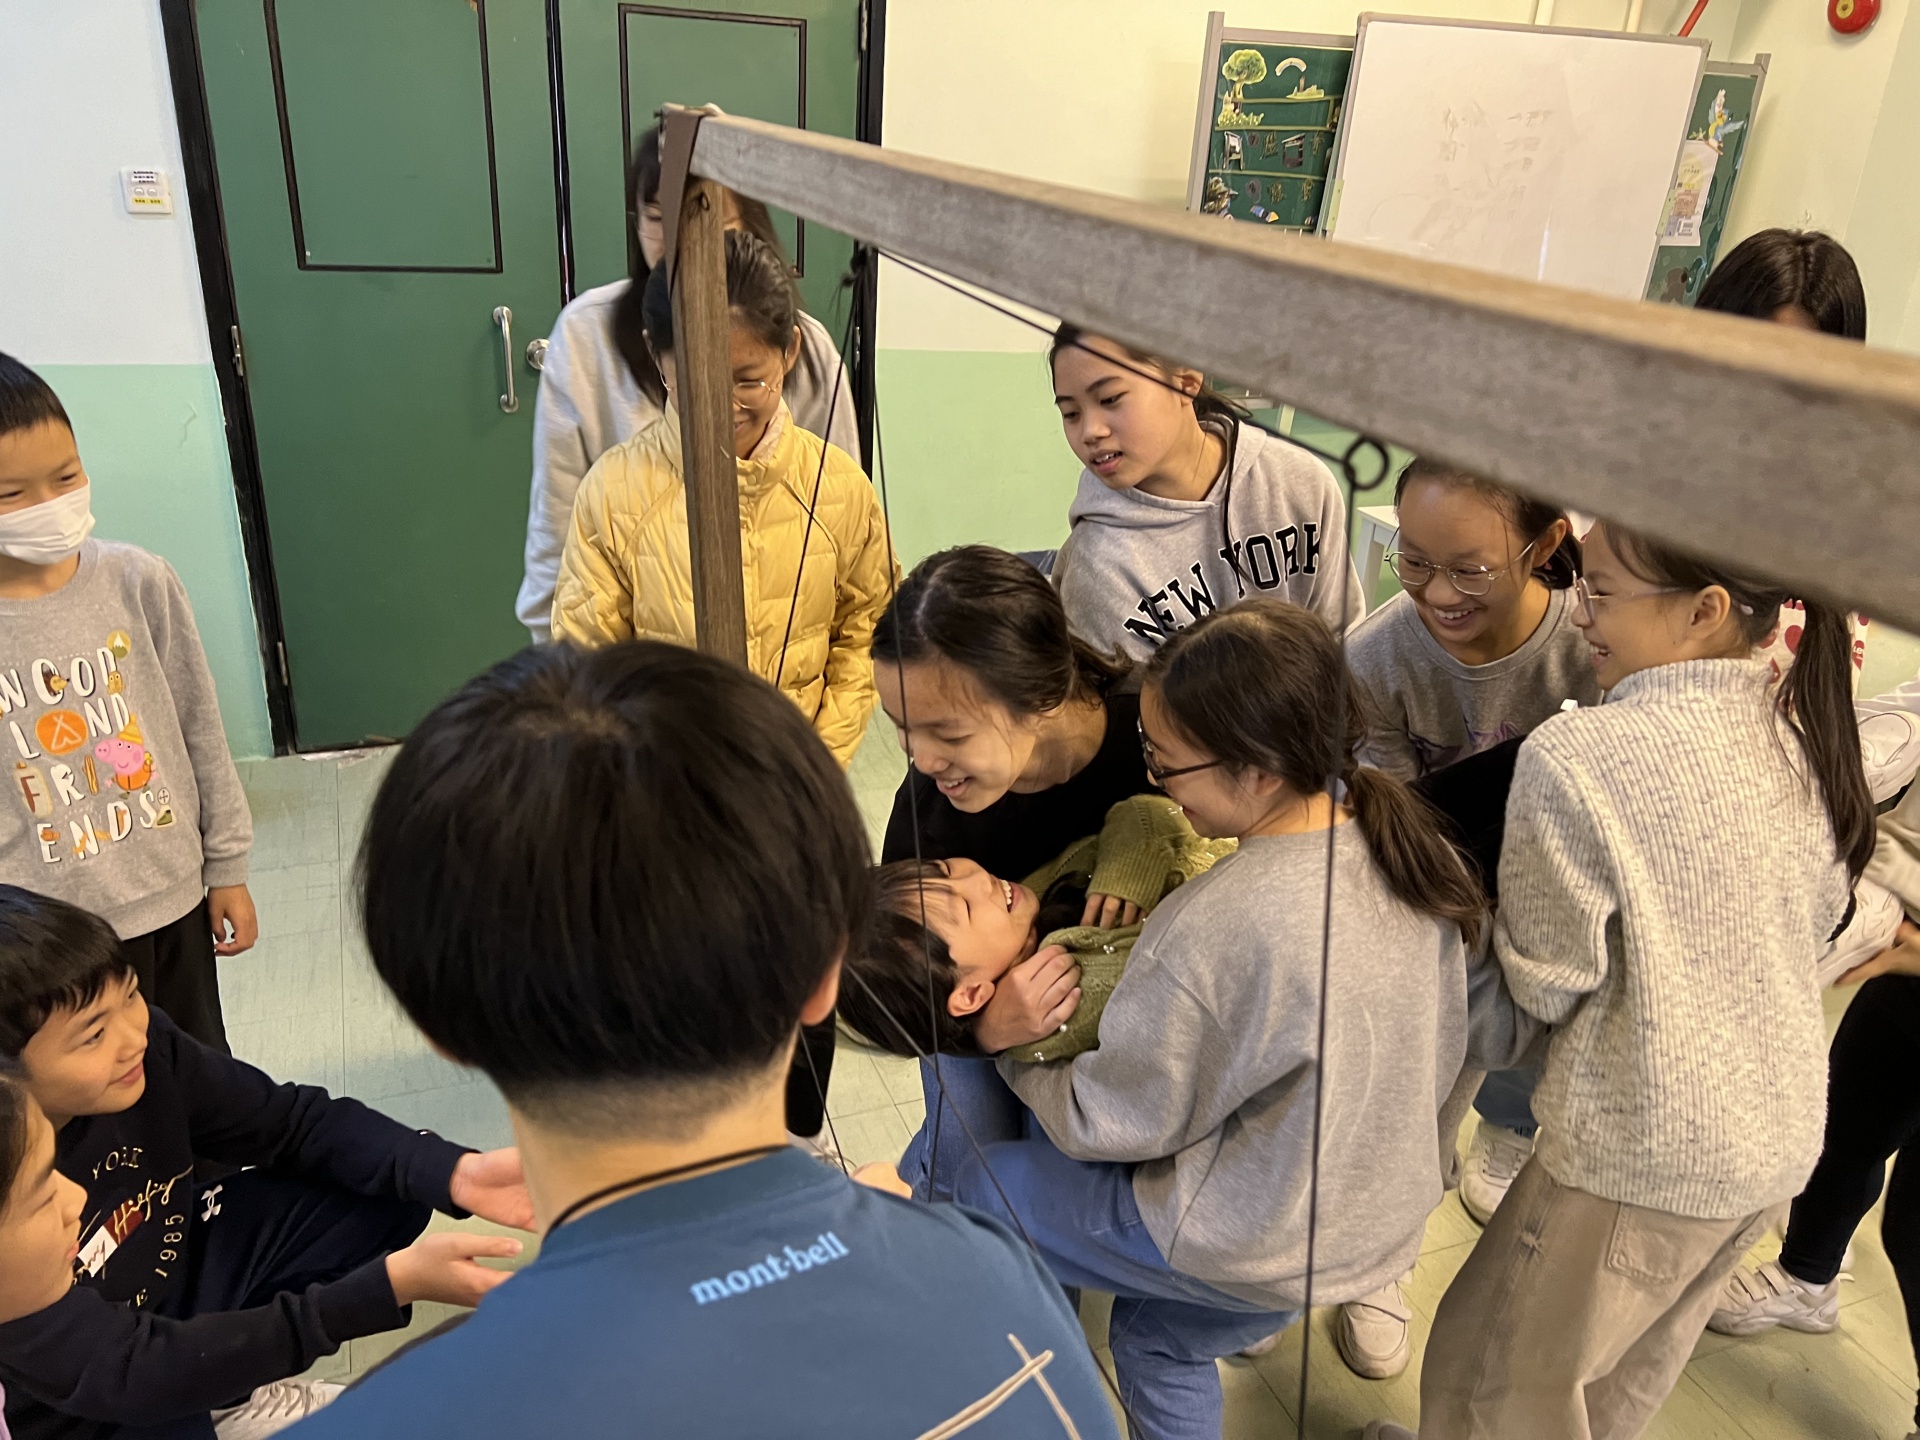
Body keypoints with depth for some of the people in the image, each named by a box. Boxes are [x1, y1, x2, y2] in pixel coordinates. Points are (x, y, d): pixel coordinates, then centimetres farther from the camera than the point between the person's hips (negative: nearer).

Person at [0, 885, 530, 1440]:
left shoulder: (144, 1045, -21)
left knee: (389, 1191, -6)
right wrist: (392, 1284, -38)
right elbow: (131, 1373, -32)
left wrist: (455, 1173, -29)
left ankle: (232, 1395, 6)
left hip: (168, 1285, 6)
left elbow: (292, 1122, -11)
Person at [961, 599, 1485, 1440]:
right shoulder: (1415, 849, -11)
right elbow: (1442, 1058, 5)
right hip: (1390, 1222, 7)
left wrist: (1011, 1049, -2)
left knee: (985, 1185, 11)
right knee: (1158, 1336, 30)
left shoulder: (1209, 930, -33)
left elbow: (1111, 1123, -18)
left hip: (1252, 1243, -7)